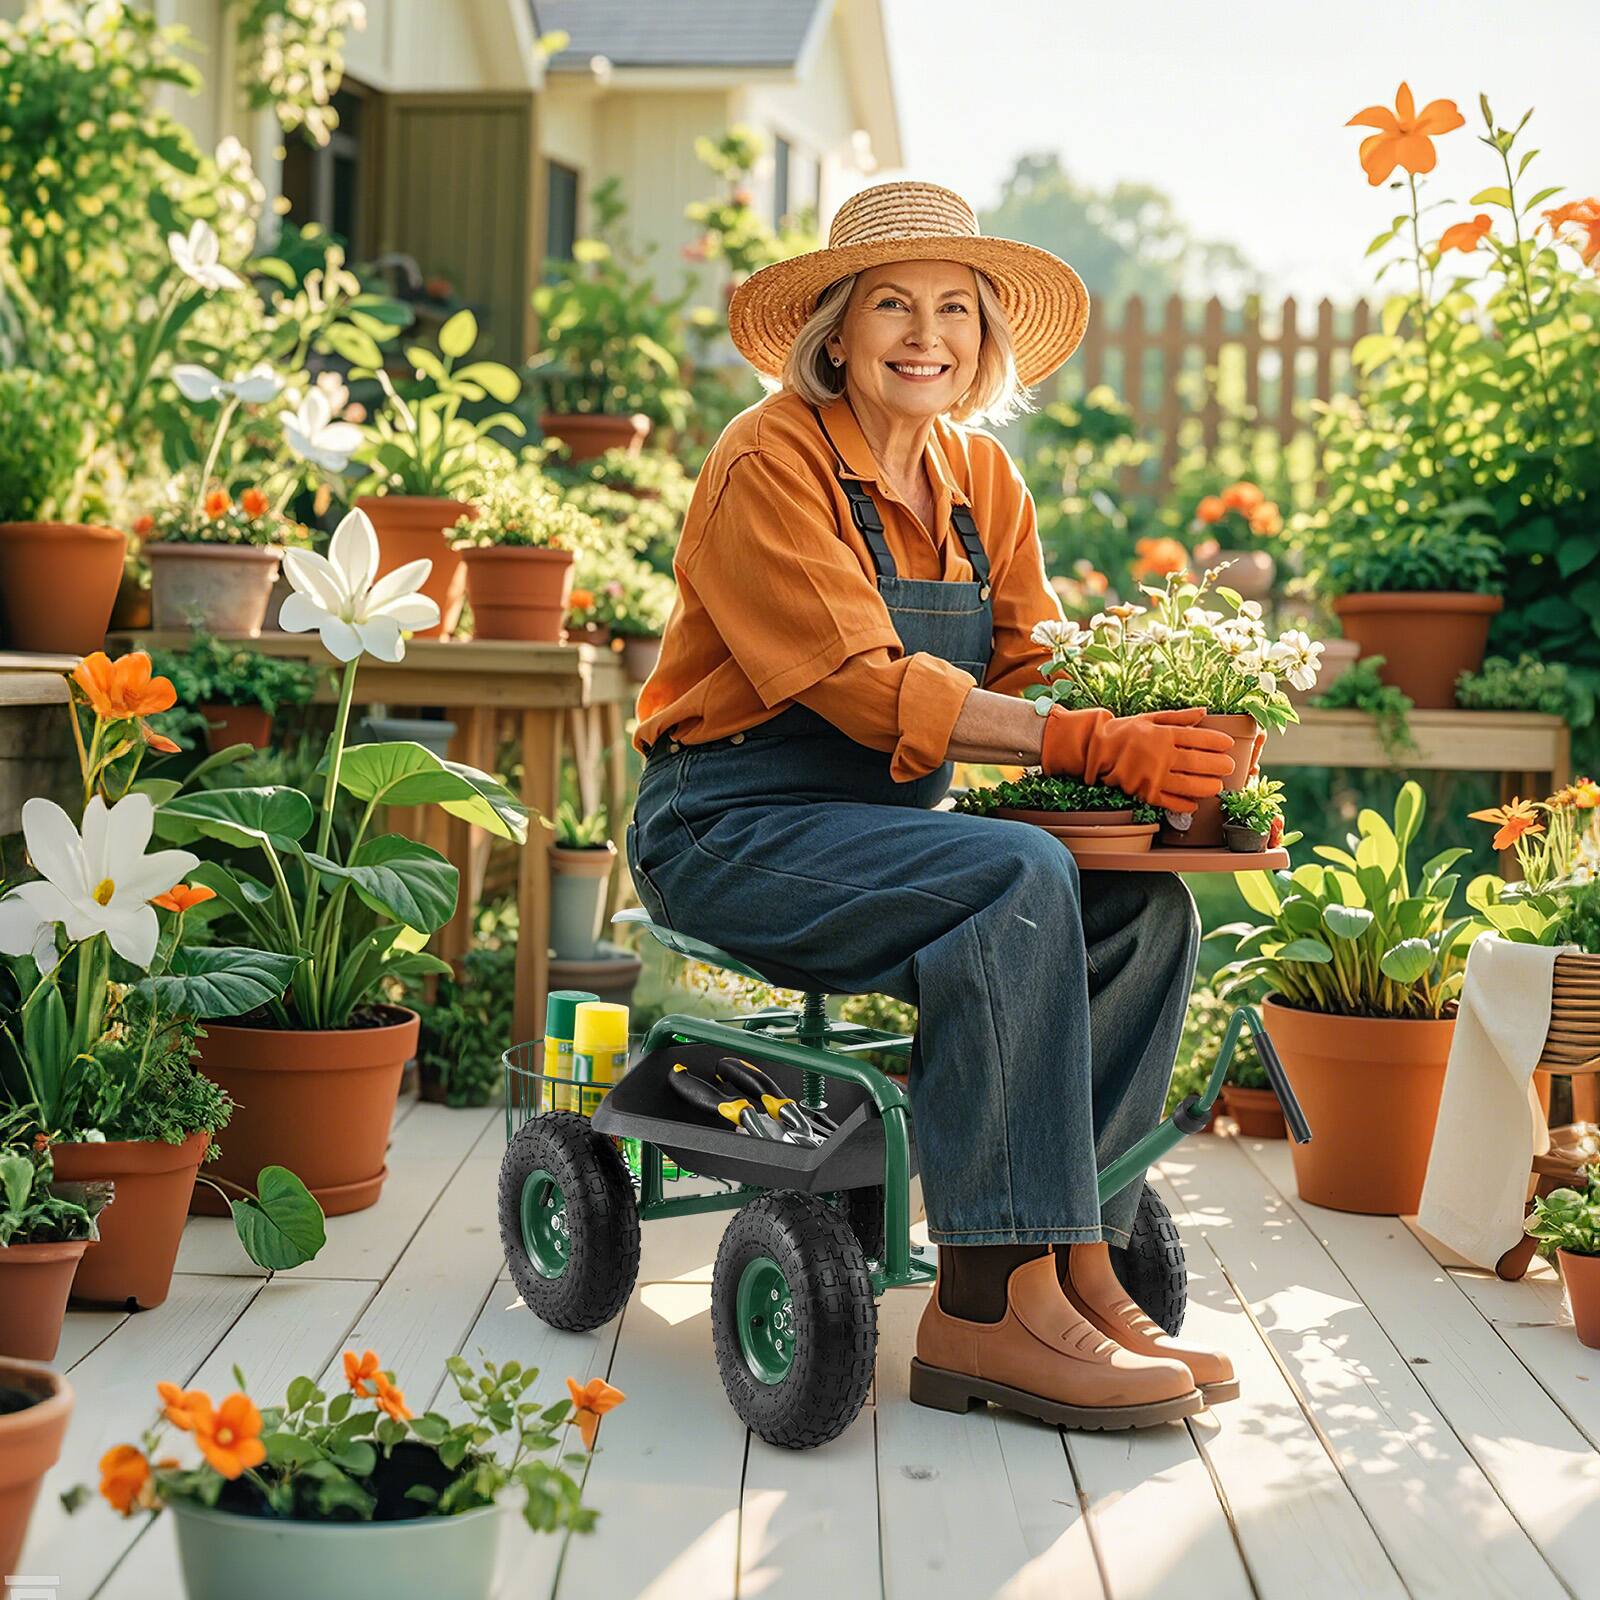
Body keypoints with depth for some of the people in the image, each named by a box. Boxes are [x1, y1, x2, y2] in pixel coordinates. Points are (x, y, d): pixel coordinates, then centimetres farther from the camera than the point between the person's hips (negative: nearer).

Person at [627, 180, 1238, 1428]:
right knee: (1019, 882, -30)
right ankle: (988, 1303, -27)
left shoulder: (981, 481, 12)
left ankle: (1078, 1265, -10)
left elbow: (1035, 670, 4)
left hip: (883, 832, 7)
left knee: (1147, 906, -13)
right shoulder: (772, 462, -11)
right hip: (730, 833, -7)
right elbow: (868, 688, -22)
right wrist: (1094, 746, -29)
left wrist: (1159, 754, -17)